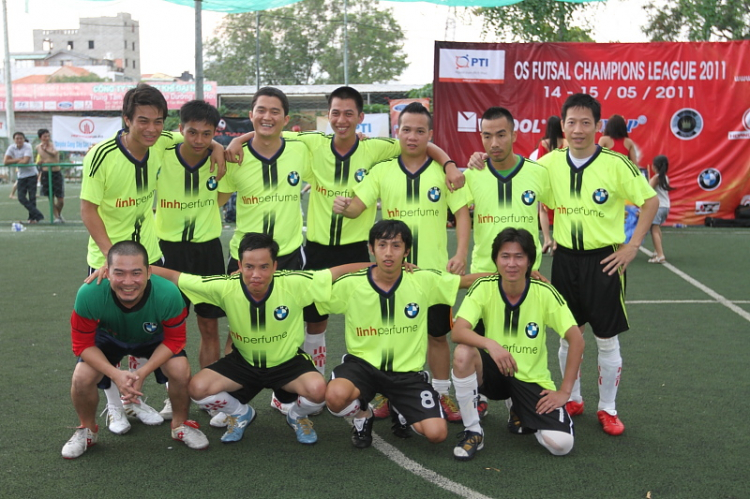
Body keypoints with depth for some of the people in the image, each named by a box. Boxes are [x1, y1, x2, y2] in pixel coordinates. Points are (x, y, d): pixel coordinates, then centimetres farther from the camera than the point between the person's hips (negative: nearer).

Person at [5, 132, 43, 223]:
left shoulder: (27, 147, -12)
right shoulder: (11, 148, -2)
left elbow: (25, 161, -23)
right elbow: (6, 162, -10)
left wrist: (14, 162, -8)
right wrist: (19, 159, -15)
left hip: (31, 174, -4)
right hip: (21, 175, 4)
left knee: (32, 197, -4)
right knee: (21, 198, -5)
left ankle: (32, 218, 7)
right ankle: (38, 215, -2)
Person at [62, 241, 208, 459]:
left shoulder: (168, 294, -39)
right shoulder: (89, 294, -38)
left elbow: (174, 340, -22)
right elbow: (83, 343, -23)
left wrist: (142, 373, -32)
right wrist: (116, 374, -36)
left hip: (154, 338, 0)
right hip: (108, 337, 1)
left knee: (181, 371, -23)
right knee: (82, 377, -21)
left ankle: (181, 425, 8)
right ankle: (87, 430, 12)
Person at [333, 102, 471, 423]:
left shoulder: (444, 171, 0)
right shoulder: (383, 171, 2)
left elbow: (462, 213, -2)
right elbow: (357, 207, -5)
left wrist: (461, 253, -14)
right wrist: (343, 206, -29)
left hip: (435, 269, -1)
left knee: (438, 334, 8)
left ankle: (442, 395, 24)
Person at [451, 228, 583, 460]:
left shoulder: (544, 292, -14)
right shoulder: (483, 287, -13)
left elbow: (576, 339, -10)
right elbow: (458, 332, -23)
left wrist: (564, 391, -12)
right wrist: (490, 343, -42)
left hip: (532, 379, 0)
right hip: (495, 372, 0)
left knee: (561, 444, -19)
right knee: (463, 353, -33)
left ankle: (519, 412, 16)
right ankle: (472, 432, -11)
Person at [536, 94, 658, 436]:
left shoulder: (616, 163, -12)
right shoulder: (551, 162, -1)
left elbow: (650, 200, -5)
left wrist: (632, 247, -8)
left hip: (604, 260, -3)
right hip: (565, 258, 4)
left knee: (607, 340, 5)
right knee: (568, 335, 13)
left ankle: (608, 409, 20)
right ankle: (572, 400, 30)